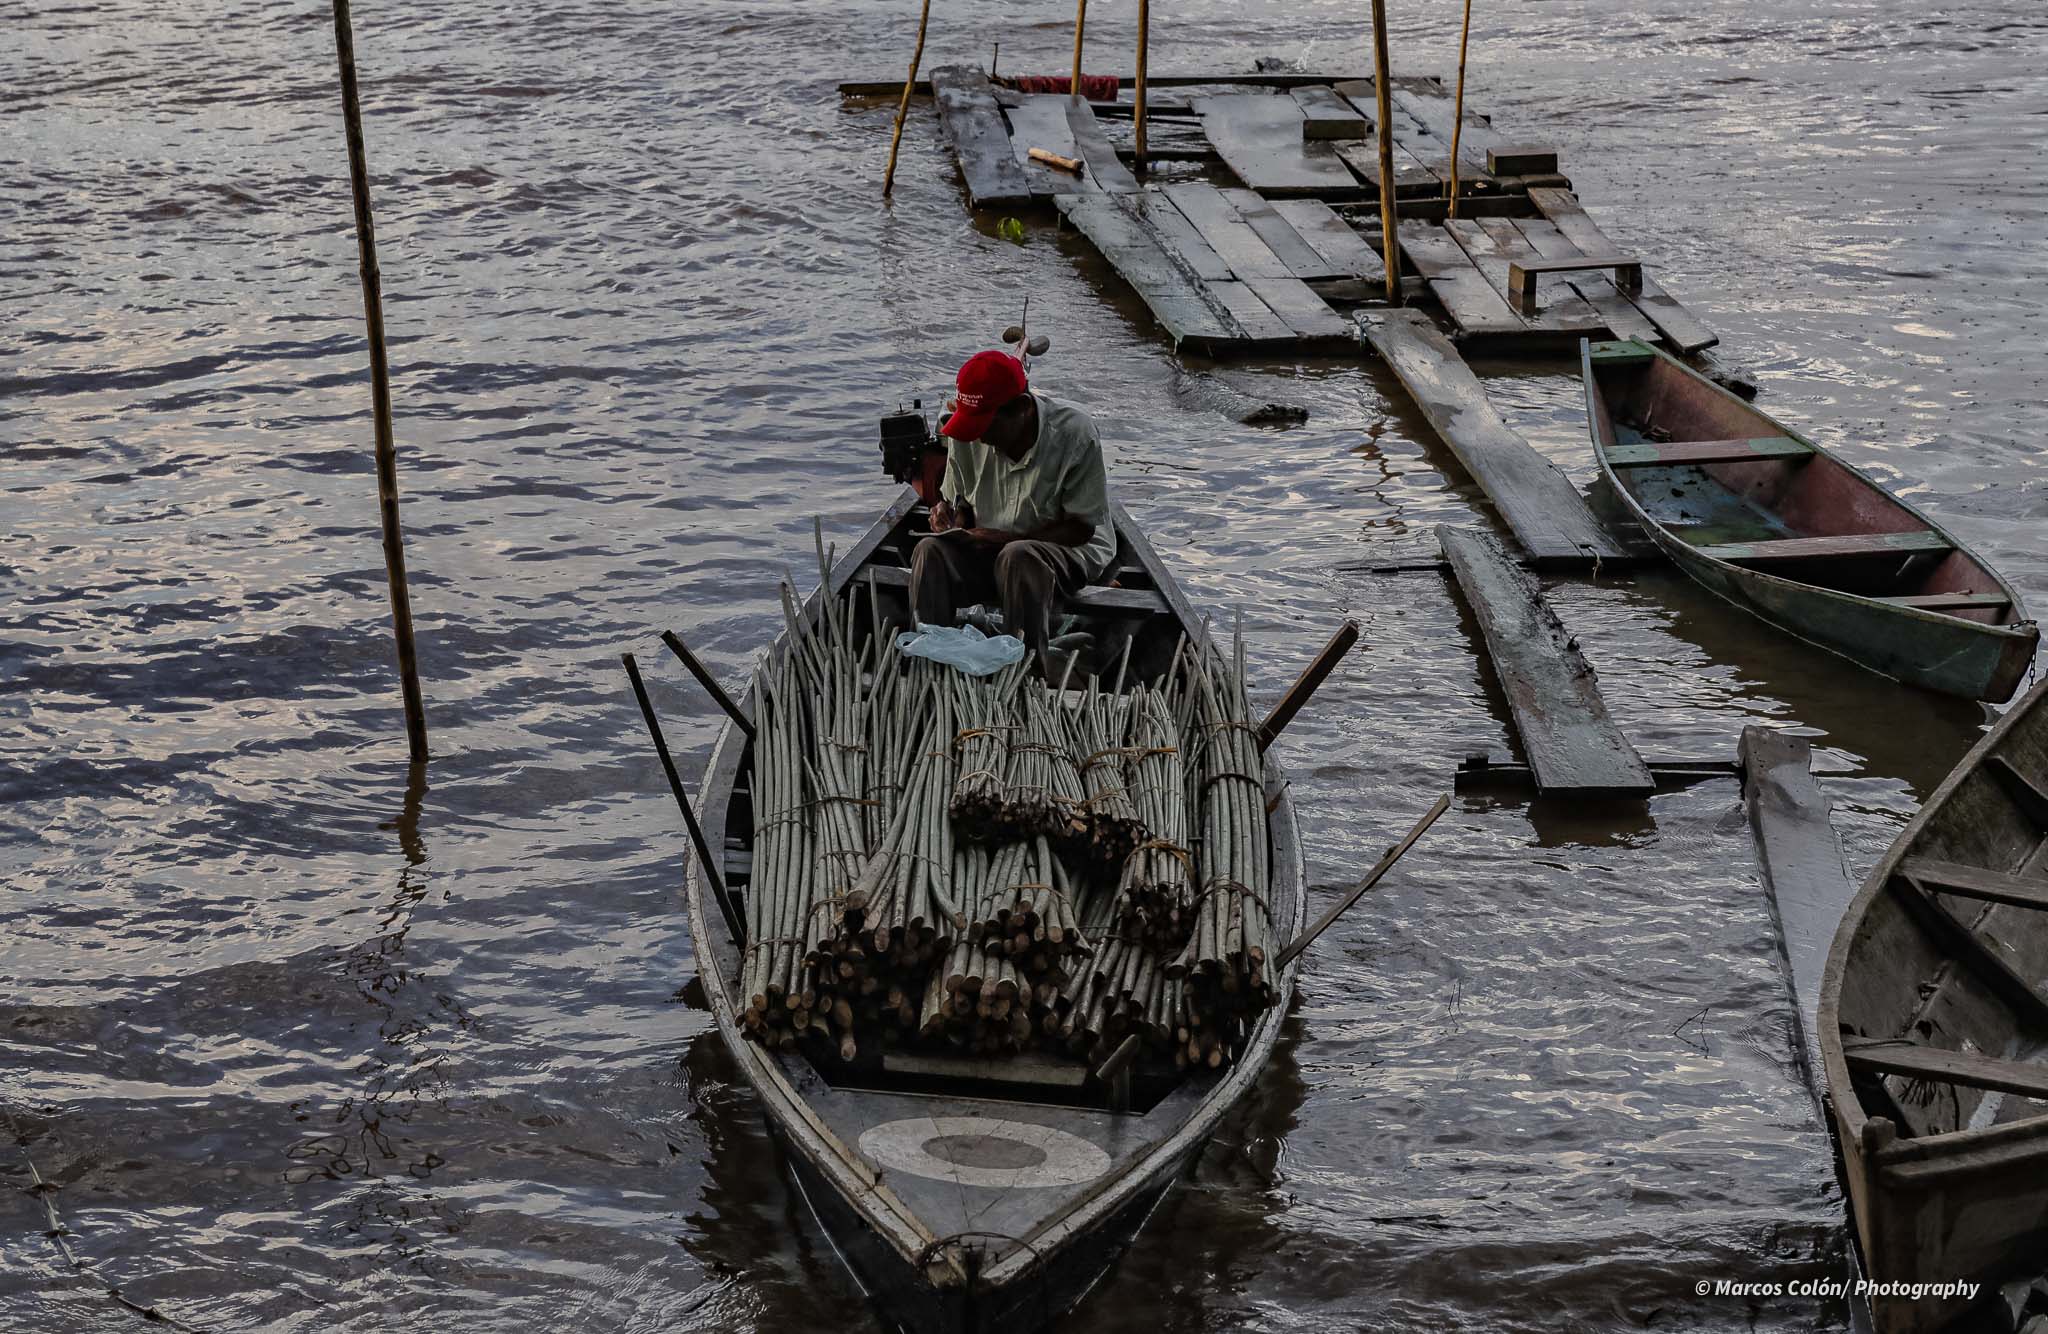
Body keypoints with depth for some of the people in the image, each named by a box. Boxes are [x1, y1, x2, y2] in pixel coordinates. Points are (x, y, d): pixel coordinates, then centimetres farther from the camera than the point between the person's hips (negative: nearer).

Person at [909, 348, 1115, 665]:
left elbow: (1081, 527, -16)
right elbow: (960, 497, 13)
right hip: (990, 546, 5)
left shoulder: (1073, 432, -19)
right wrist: (956, 522, -12)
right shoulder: (968, 435, -5)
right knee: (931, 550, -24)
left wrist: (1009, 538, -22)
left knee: (1018, 556, -39)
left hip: (1072, 549, -5)